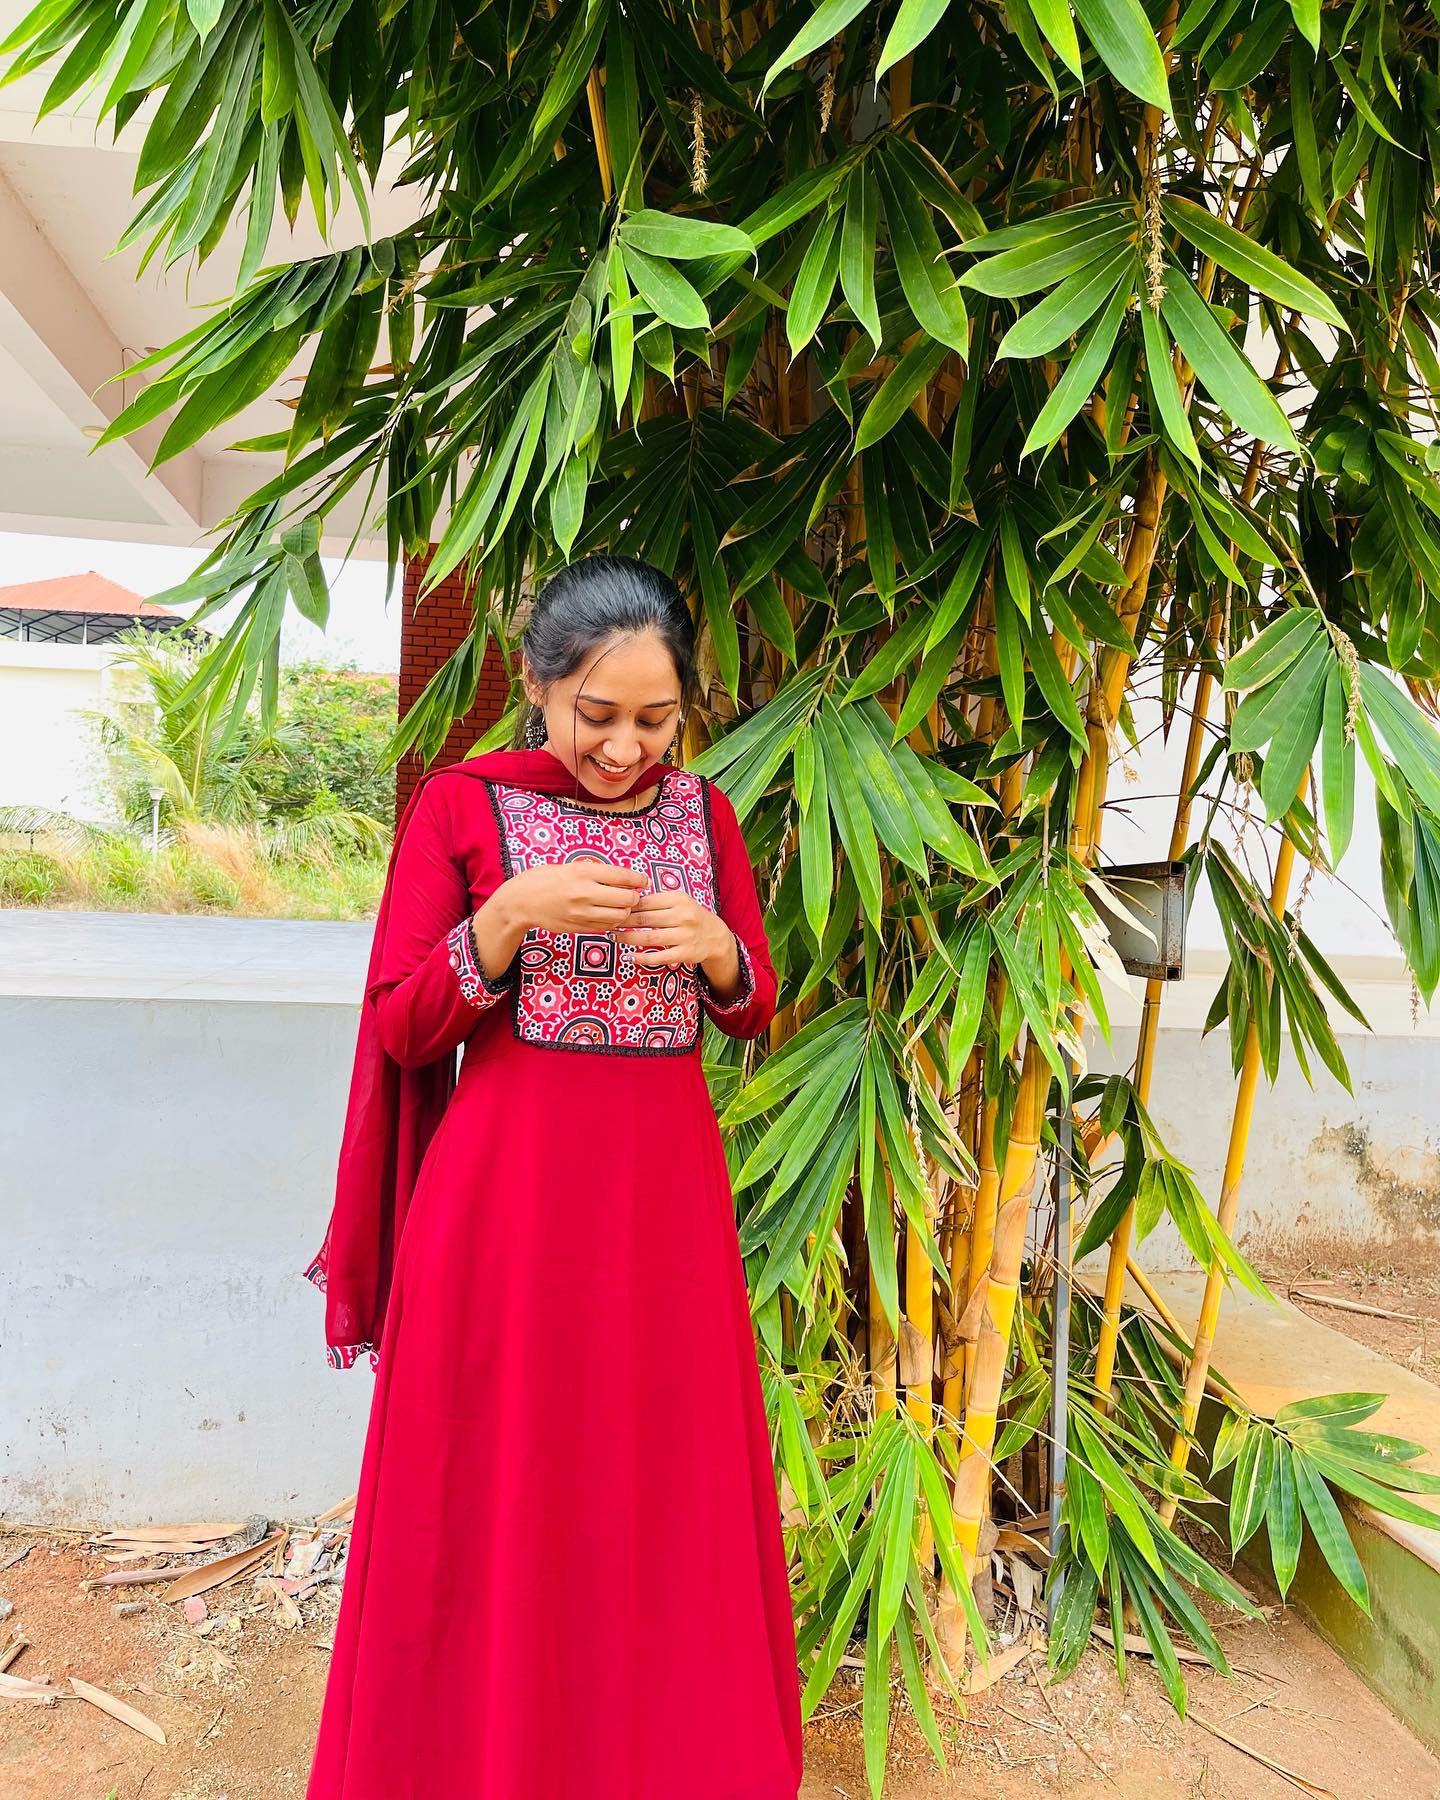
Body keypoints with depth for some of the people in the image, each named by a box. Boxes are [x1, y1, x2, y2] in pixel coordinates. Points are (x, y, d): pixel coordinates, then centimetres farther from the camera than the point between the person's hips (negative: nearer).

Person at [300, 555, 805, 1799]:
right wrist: (513, 914, -21)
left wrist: (714, 945, -12)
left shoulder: (703, 811, 5)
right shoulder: (461, 806, -4)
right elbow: (399, 1025, -6)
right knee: (497, 1484, 8)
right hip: (509, 1184, -2)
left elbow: (758, 1011, 10)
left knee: (667, 1476, 12)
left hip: (665, 1185, 3)